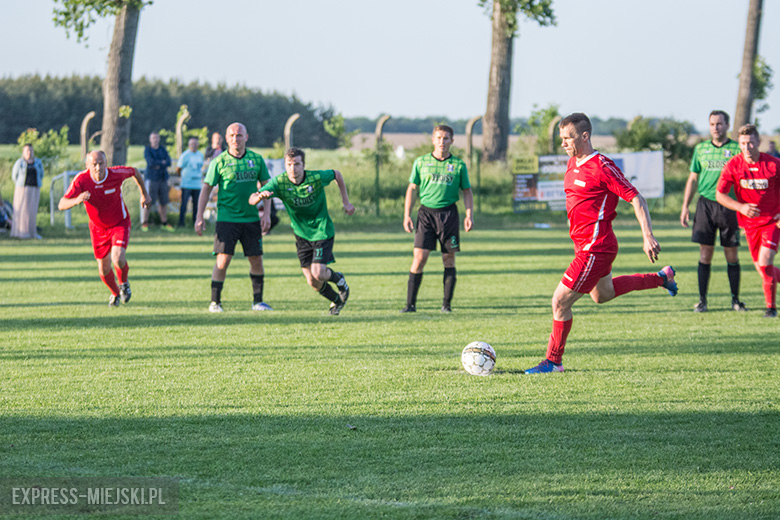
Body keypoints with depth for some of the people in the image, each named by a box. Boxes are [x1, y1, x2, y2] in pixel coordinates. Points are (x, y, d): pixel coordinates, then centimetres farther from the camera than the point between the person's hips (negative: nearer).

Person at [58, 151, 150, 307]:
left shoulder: (116, 174, -25)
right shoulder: (81, 180, -26)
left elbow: (134, 172, 0)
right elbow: (62, 205, -29)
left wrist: (144, 193, 10)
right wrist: (77, 200, -50)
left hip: (120, 224, -2)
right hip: (98, 227, 2)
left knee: (118, 259, -23)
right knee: (104, 269, 7)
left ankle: (124, 283, 12)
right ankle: (115, 293, 40)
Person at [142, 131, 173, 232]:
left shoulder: (163, 149, 14)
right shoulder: (147, 150, 1)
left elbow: (168, 162, 2)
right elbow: (151, 162, -13)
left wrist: (158, 165, -10)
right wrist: (162, 163, -3)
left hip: (163, 178, 5)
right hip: (152, 178, -4)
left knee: (164, 202, 5)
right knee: (149, 202, -8)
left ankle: (164, 223, 13)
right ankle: (144, 223, 0)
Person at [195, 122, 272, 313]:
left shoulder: (256, 159, 4)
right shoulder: (220, 161, -4)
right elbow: (206, 188, 0)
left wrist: (266, 213, 2)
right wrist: (199, 217, -4)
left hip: (251, 218, 3)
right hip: (227, 218, -3)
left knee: (256, 260, 4)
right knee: (223, 260, -10)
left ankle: (258, 301, 18)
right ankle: (215, 302, 2)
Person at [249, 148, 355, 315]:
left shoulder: (317, 177, -21)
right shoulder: (279, 182, -18)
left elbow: (337, 174, 2)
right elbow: (252, 200, -25)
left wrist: (346, 202, 5)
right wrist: (260, 196, -50)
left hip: (322, 231, -3)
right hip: (301, 234, 3)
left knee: (318, 274, -16)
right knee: (313, 282, 3)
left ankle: (338, 279, 19)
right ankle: (336, 300, 32)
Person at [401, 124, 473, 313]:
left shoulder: (458, 165, 5)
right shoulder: (421, 162, 6)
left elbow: (467, 191, 10)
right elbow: (412, 189, 9)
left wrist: (469, 215, -3)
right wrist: (407, 215, 1)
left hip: (448, 213, 0)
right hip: (426, 212, 0)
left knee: (449, 258, 2)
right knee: (419, 257, -7)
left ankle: (447, 303, 11)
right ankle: (410, 303, -3)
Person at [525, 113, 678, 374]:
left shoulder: (602, 167, -20)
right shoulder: (573, 163, 7)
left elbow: (636, 199, -19)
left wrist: (648, 237, -24)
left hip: (595, 249, -10)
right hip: (584, 244, 10)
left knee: (560, 302, -9)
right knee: (602, 294, 31)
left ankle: (553, 361, 5)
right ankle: (662, 277, 43)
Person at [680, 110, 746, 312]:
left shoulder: (736, 149, 1)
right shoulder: (701, 149, 10)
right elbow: (693, 178, 16)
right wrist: (685, 206, 10)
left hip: (729, 206, -2)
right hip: (706, 203, 2)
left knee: (731, 255, 2)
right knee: (705, 254, -2)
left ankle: (735, 300, 12)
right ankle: (702, 300, 2)